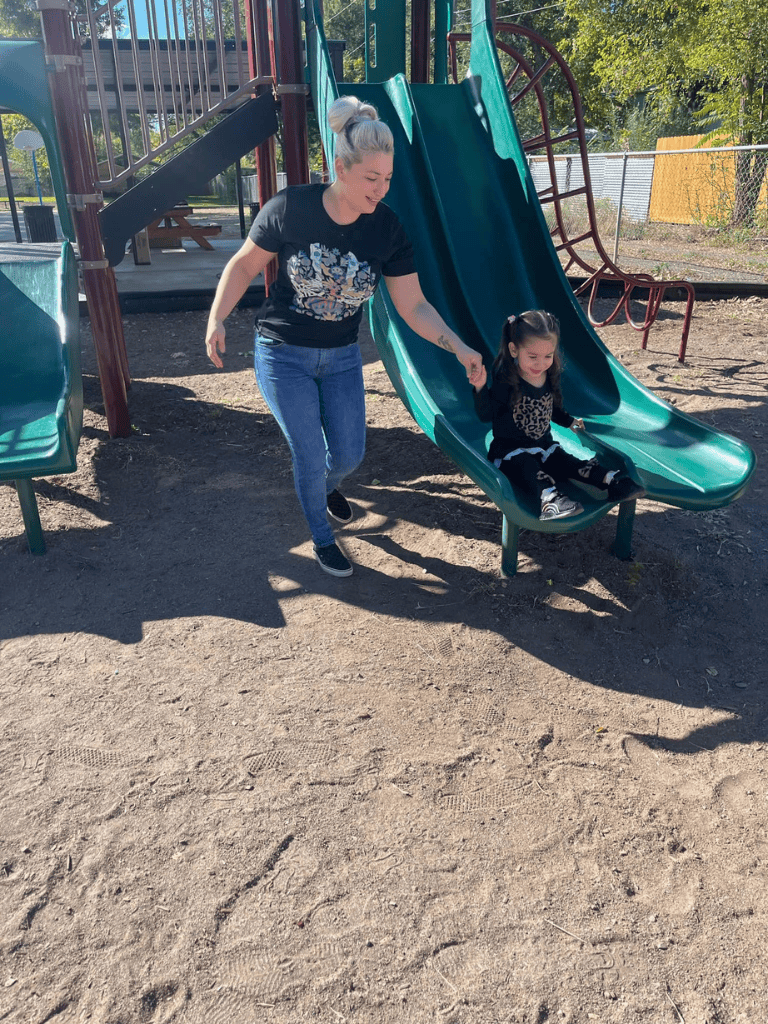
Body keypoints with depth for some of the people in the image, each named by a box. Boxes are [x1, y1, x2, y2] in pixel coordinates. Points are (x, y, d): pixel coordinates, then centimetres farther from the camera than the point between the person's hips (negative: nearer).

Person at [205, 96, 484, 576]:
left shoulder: (387, 228, -12)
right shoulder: (290, 208, -19)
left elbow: (414, 306, -11)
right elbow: (244, 265, -6)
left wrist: (459, 347, -24)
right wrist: (217, 319, -17)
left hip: (342, 357, 3)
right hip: (283, 356, -3)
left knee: (350, 454, 9)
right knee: (311, 457, 0)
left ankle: (326, 485, 49)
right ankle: (323, 538, 28)